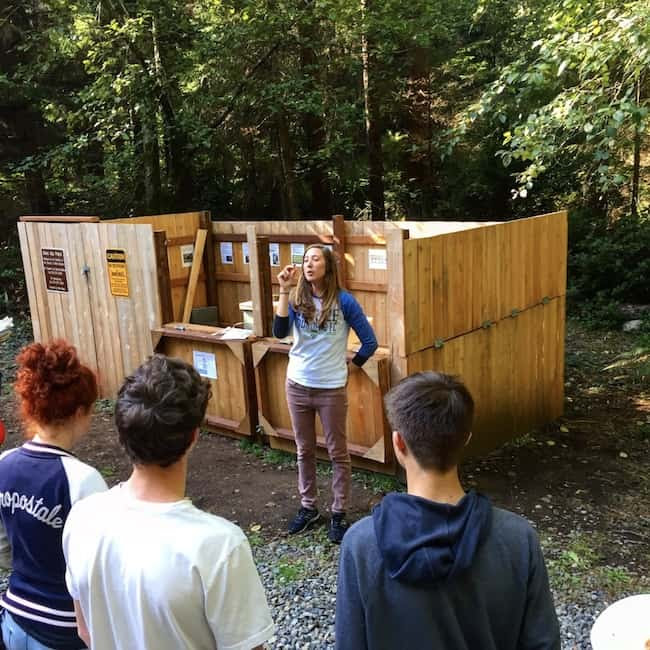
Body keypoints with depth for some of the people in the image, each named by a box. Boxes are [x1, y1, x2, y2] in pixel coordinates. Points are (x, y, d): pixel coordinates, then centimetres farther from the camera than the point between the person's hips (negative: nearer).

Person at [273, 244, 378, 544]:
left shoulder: (343, 301, -10)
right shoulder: (297, 299, -2)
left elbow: (369, 342, -4)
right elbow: (279, 333, -18)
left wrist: (349, 365, 2)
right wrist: (284, 291, -21)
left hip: (331, 389, -3)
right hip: (297, 385, 3)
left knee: (337, 452, 9)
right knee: (304, 451, 15)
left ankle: (339, 513, 22)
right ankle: (308, 507, 31)